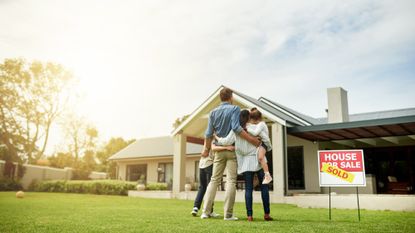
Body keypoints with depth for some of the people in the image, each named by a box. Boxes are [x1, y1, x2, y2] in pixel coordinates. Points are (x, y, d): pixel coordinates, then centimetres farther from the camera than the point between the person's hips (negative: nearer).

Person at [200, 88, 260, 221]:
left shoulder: (213, 112, 8)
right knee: (231, 181, -2)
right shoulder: (234, 109, -5)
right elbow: (236, 128, -19)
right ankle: (228, 214, -3)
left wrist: (206, 149, 18)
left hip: (219, 150, 4)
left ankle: (206, 212, 5)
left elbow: (209, 134, 6)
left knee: (214, 180, 9)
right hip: (232, 149, -4)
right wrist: (252, 140, -19)